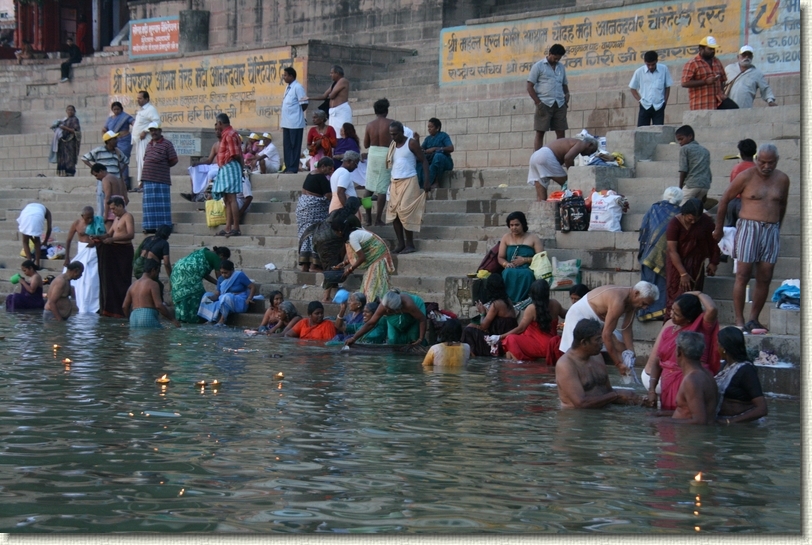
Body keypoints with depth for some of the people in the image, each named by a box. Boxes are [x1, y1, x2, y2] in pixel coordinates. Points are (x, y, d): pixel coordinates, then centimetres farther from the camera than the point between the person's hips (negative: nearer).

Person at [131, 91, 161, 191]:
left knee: (144, 162, -14)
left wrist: (145, 131, -24)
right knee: (138, 162, 10)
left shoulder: (150, 109, -11)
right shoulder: (140, 109, 20)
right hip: (138, 140, 10)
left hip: (145, 140, -10)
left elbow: (157, 121, -22)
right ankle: (140, 184, 14)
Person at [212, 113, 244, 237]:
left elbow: (234, 154, -16)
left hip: (230, 167, -11)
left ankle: (236, 228, -13)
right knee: (227, 200, 10)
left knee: (231, 199, -12)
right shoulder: (226, 134, 20)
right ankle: (228, 228, 11)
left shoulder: (230, 134, -11)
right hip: (225, 169, 11)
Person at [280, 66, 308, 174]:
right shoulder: (288, 88, 16)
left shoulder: (298, 87, -10)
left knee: (295, 146, -4)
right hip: (286, 122, 9)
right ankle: (288, 167, 15)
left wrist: (297, 113, 0)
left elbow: (304, 104, -12)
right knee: (287, 146, 10)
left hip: (295, 123, -9)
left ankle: (293, 168, -2)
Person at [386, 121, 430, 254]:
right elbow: (388, 164, 15)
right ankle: (400, 243, 6)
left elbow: (424, 161, -5)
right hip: (395, 182, 6)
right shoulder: (392, 145, 12)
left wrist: (427, 181, -13)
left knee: (405, 212, -11)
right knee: (393, 212, 1)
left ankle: (410, 244, -5)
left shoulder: (411, 143, -5)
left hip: (408, 181, -6)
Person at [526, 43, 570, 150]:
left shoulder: (561, 67, 17)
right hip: (544, 104, -5)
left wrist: (567, 95, 4)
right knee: (540, 133, -4)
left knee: (561, 133, 1)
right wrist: (538, 103, -11)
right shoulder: (538, 66, 2)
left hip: (560, 105, 5)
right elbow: (530, 87, -1)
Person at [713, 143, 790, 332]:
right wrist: (718, 228, 7)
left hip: (771, 231, 4)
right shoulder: (746, 177, -4)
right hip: (748, 227, -4)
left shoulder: (782, 179, 7)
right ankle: (739, 321, -6)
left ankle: (753, 319, 10)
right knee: (743, 275, -8)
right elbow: (724, 199, 3)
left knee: (765, 279, 2)